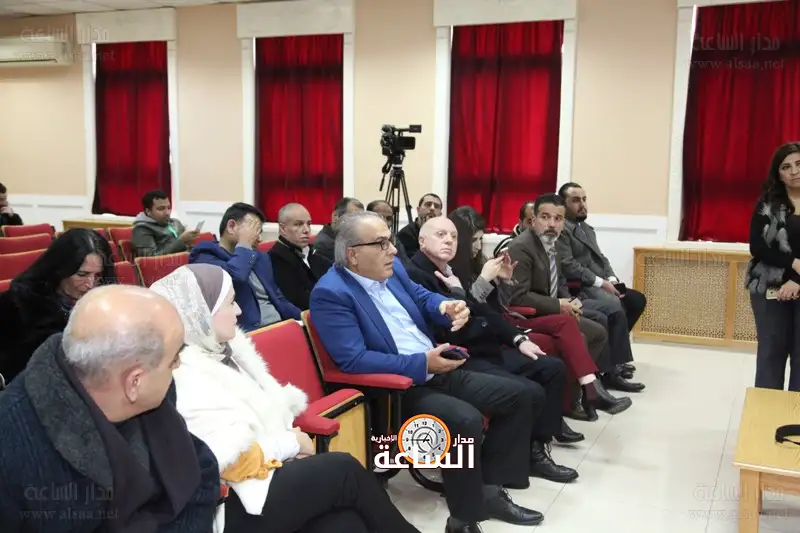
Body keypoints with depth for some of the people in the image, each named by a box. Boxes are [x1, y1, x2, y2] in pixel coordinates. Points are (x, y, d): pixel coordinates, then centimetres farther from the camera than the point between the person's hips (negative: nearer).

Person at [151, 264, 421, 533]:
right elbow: (236, 461, -22)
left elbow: (267, 407, 17)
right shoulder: (186, 378, -19)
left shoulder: (222, 348, 10)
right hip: (235, 505, -8)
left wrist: (289, 438, -3)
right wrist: (293, 442, -8)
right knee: (345, 471, -10)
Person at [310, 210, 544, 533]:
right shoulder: (331, 293, -17)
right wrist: (421, 364, -24)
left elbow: (421, 297, 19)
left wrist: (447, 307, -6)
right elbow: (353, 360, -23)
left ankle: (489, 488, 12)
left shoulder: (391, 268, 7)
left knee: (518, 395, 3)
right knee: (465, 420, -33)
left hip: (437, 370, 9)